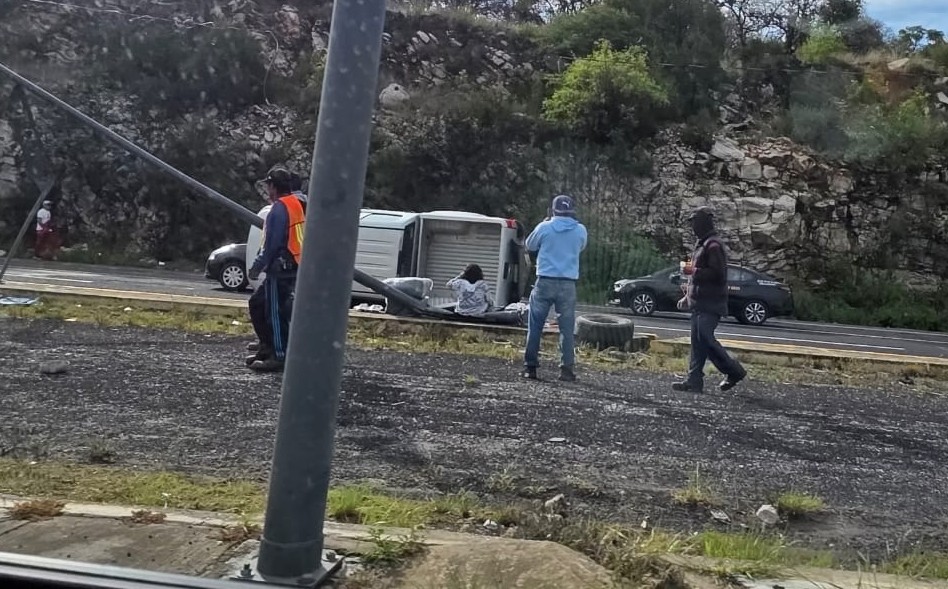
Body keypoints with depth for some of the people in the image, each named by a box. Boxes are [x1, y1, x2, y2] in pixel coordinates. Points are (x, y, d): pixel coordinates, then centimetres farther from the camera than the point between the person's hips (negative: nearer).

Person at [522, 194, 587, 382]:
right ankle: (567, 368, 2)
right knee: (567, 328, 6)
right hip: (568, 284, 1)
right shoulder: (580, 230, 2)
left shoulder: (544, 227, -4)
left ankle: (530, 367, 8)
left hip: (545, 282, -1)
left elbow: (529, 246, 13)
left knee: (535, 326, 8)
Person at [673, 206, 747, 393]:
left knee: (705, 338, -13)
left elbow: (717, 273, -21)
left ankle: (734, 371, 1)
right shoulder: (702, 244, 20)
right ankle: (694, 381, 5)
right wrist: (688, 297, 25)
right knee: (697, 341, 5)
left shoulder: (714, 245, -12)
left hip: (710, 304, -10)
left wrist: (694, 271, -17)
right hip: (699, 302, 10)